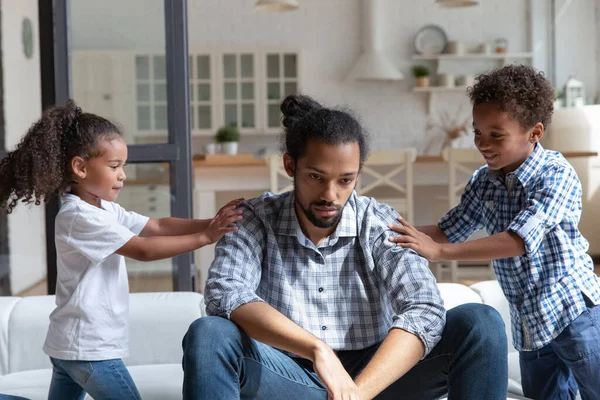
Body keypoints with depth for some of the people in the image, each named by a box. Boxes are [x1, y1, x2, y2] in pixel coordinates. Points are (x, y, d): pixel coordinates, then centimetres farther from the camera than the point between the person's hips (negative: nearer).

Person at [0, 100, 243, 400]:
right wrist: (204, 237, -22)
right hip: (89, 347, -9)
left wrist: (210, 223, -8)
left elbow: (157, 226, 4)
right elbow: (143, 250, -22)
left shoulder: (105, 209, 9)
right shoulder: (79, 217, -19)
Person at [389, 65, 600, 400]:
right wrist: (397, 231, -7)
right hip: (529, 323, 6)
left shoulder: (557, 175, -18)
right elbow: (449, 231, 10)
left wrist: (438, 252, -31)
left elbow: (520, 240, -28)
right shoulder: (484, 182, 3)